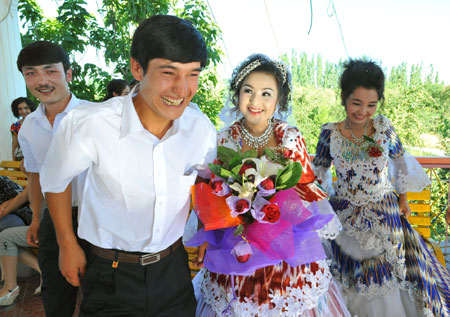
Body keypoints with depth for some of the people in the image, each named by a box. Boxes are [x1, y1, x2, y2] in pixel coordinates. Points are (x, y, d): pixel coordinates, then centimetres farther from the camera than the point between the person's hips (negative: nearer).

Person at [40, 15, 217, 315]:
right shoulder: (87, 125, -25)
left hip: (173, 269, 3)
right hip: (111, 276, -3)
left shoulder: (202, 128, -14)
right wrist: (67, 245, 4)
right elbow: (54, 182, -5)